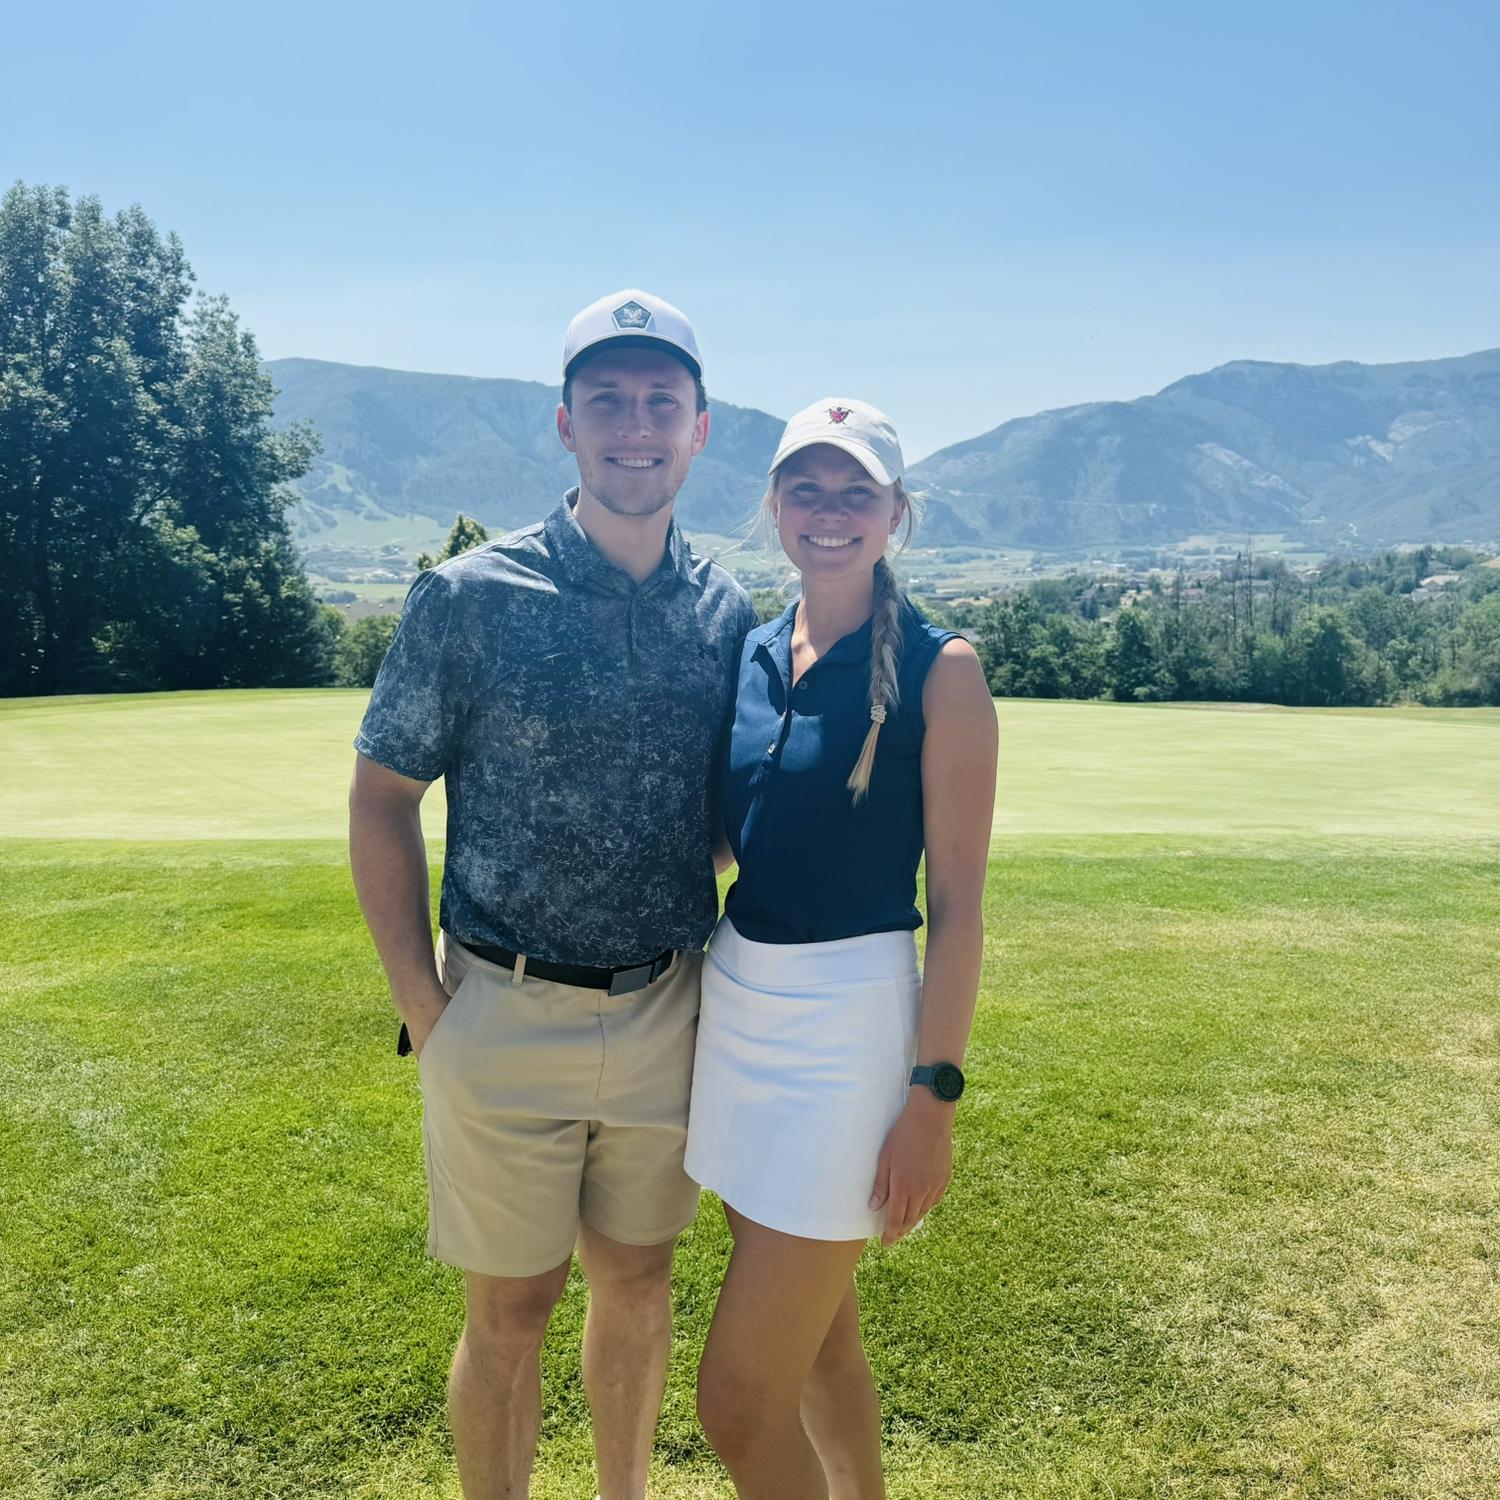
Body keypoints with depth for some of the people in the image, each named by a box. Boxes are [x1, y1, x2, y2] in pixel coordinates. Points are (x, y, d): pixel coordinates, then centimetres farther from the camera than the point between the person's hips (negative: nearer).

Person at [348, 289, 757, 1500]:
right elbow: (382, 800, -4)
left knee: (637, 1282, 20)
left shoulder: (728, 614, 1)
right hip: (505, 1021, -3)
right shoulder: (470, 597, -9)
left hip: (667, 1014, 4)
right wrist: (423, 1005, -8)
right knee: (512, 1307, 11)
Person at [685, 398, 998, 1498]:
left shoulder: (939, 668, -10)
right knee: (817, 1328, 23)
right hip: (735, 1001, 6)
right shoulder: (752, 656, 7)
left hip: (848, 1019, -6)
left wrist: (934, 1095, -13)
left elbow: (958, 901, -11)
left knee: (740, 1397, -1)